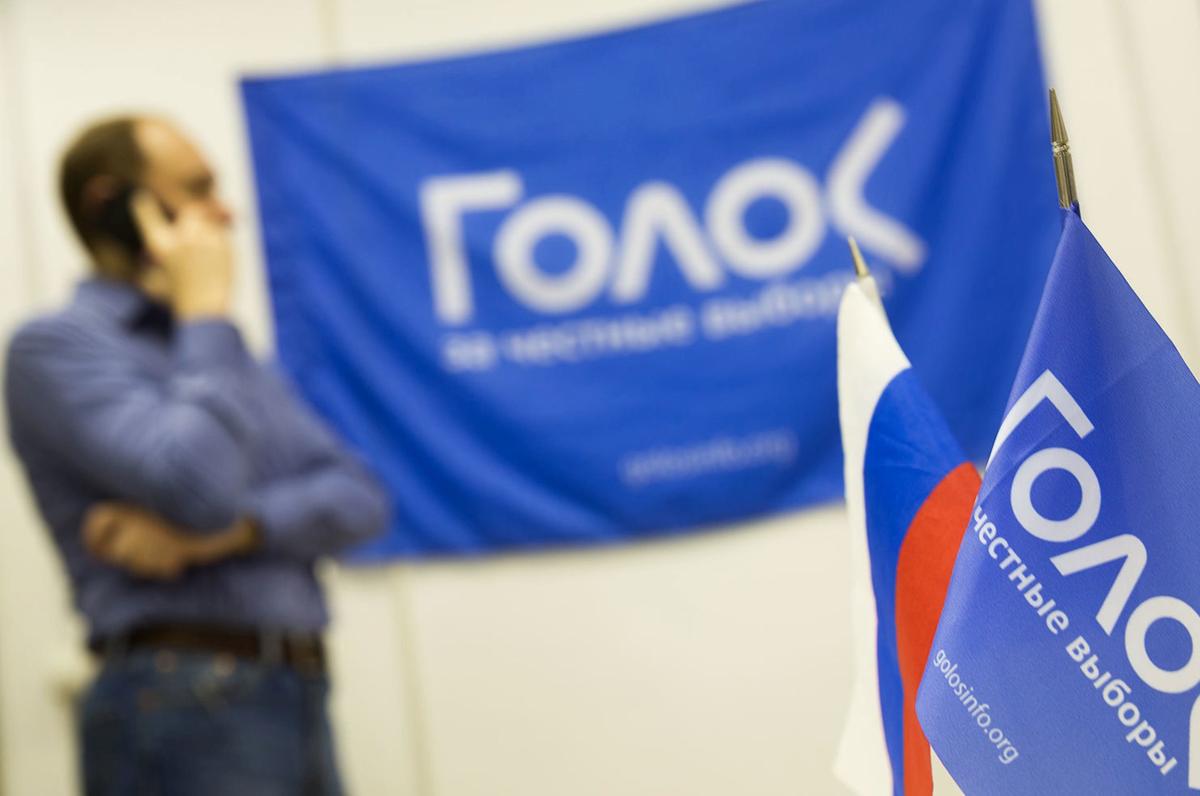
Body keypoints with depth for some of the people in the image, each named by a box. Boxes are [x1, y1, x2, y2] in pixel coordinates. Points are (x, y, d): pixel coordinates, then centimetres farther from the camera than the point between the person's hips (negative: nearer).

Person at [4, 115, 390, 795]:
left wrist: (225, 532, -12)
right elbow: (199, 486, -21)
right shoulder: (59, 346, -6)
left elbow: (359, 498, 7)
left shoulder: (216, 350, 18)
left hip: (300, 700, 7)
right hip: (186, 711, -7)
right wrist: (206, 310, -8)